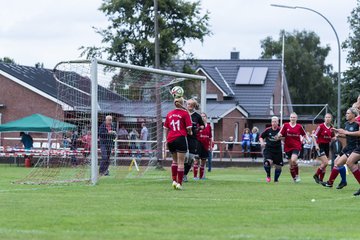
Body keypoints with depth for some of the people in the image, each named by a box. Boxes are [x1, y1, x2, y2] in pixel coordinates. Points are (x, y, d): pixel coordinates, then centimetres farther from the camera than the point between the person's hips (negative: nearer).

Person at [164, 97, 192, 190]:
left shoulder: (169, 114, 12)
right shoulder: (185, 113, -2)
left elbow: (166, 128, 14)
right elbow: (188, 127, -6)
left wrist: (166, 140, 20)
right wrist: (190, 133, 16)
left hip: (170, 139, 5)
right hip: (180, 139, -5)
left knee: (175, 161, 21)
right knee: (181, 162, -2)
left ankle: (174, 180, 13)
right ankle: (179, 183, -3)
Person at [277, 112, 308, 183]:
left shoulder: (299, 127, 3)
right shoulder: (285, 125, 1)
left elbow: (304, 134, 14)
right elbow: (280, 134, 0)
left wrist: (308, 140, 0)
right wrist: (279, 135, -22)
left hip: (296, 146, -2)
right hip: (288, 147, 2)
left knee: (293, 160, -24)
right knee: (290, 164, 6)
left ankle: (297, 175, -5)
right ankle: (294, 178, 22)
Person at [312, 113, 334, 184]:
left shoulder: (331, 128, 8)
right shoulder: (321, 126, -11)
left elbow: (332, 138, 19)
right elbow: (314, 136, -11)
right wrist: (316, 145, -19)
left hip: (327, 146, 7)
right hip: (320, 146, -7)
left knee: (324, 165, 6)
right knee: (325, 162, -17)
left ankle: (321, 180, 14)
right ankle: (316, 175, 1)